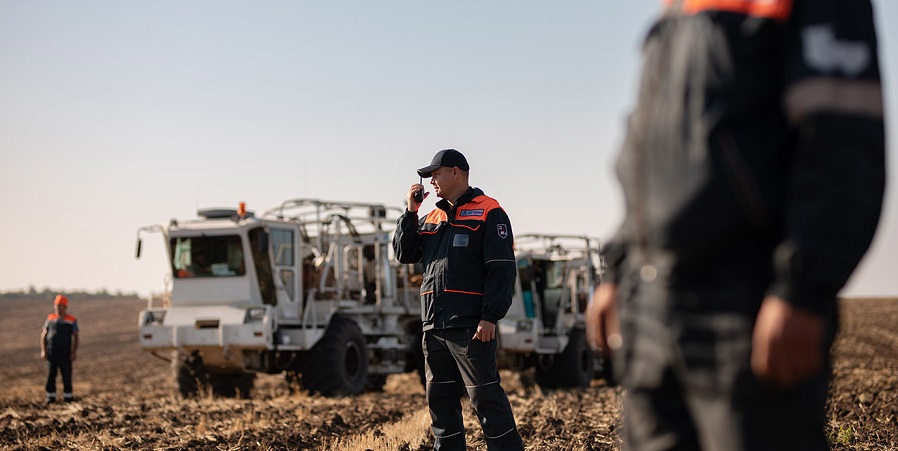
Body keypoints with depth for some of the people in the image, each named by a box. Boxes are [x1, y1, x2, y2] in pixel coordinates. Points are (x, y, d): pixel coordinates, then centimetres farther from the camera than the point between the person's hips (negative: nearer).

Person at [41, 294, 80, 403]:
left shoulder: (72, 320, 0)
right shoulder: (50, 318, 7)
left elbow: (75, 337, 1)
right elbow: (43, 335, 10)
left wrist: (74, 352, -8)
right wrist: (43, 350, 1)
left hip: (65, 352, -2)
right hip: (51, 352, 2)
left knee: (67, 375, 1)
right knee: (51, 375, 3)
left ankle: (68, 396, 10)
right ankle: (50, 397, 11)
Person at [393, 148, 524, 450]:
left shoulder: (488, 213, -3)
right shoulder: (433, 218, 20)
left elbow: (502, 270, -10)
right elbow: (404, 254, 17)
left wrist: (490, 318, -17)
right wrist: (411, 212, 6)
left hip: (470, 326, -7)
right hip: (434, 325, 7)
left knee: (485, 397, -9)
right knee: (440, 399, 10)